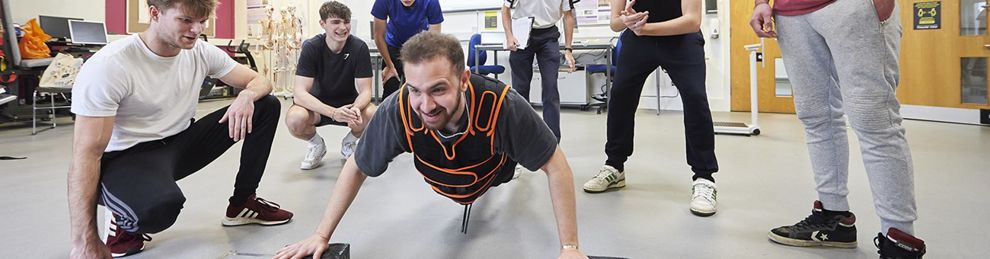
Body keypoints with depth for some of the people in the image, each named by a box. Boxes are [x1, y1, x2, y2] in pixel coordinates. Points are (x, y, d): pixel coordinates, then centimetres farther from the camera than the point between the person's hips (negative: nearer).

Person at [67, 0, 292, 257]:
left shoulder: (201, 52, -6)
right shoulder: (109, 65, -22)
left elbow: (260, 81, 1)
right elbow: (87, 154, -23)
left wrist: (247, 96, -27)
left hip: (181, 143, 7)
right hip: (128, 156, -6)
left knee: (267, 105, -5)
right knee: (158, 206, -42)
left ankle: (242, 203, 6)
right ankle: (124, 219, -2)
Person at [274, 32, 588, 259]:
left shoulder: (503, 106, -47)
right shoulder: (396, 111, -42)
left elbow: (555, 166, -34)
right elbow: (356, 169, -24)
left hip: (493, 172, -1)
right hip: (444, 183, 2)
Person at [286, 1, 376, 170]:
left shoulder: (359, 48, -17)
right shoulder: (311, 47, -18)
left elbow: (365, 91, -17)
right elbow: (300, 93, -25)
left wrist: (355, 108, -42)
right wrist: (333, 113, -42)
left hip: (349, 104, 1)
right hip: (318, 104, -1)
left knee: (373, 116, -32)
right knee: (294, 119, -33)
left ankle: (349, 143, 5)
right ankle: (316, 144, 4)